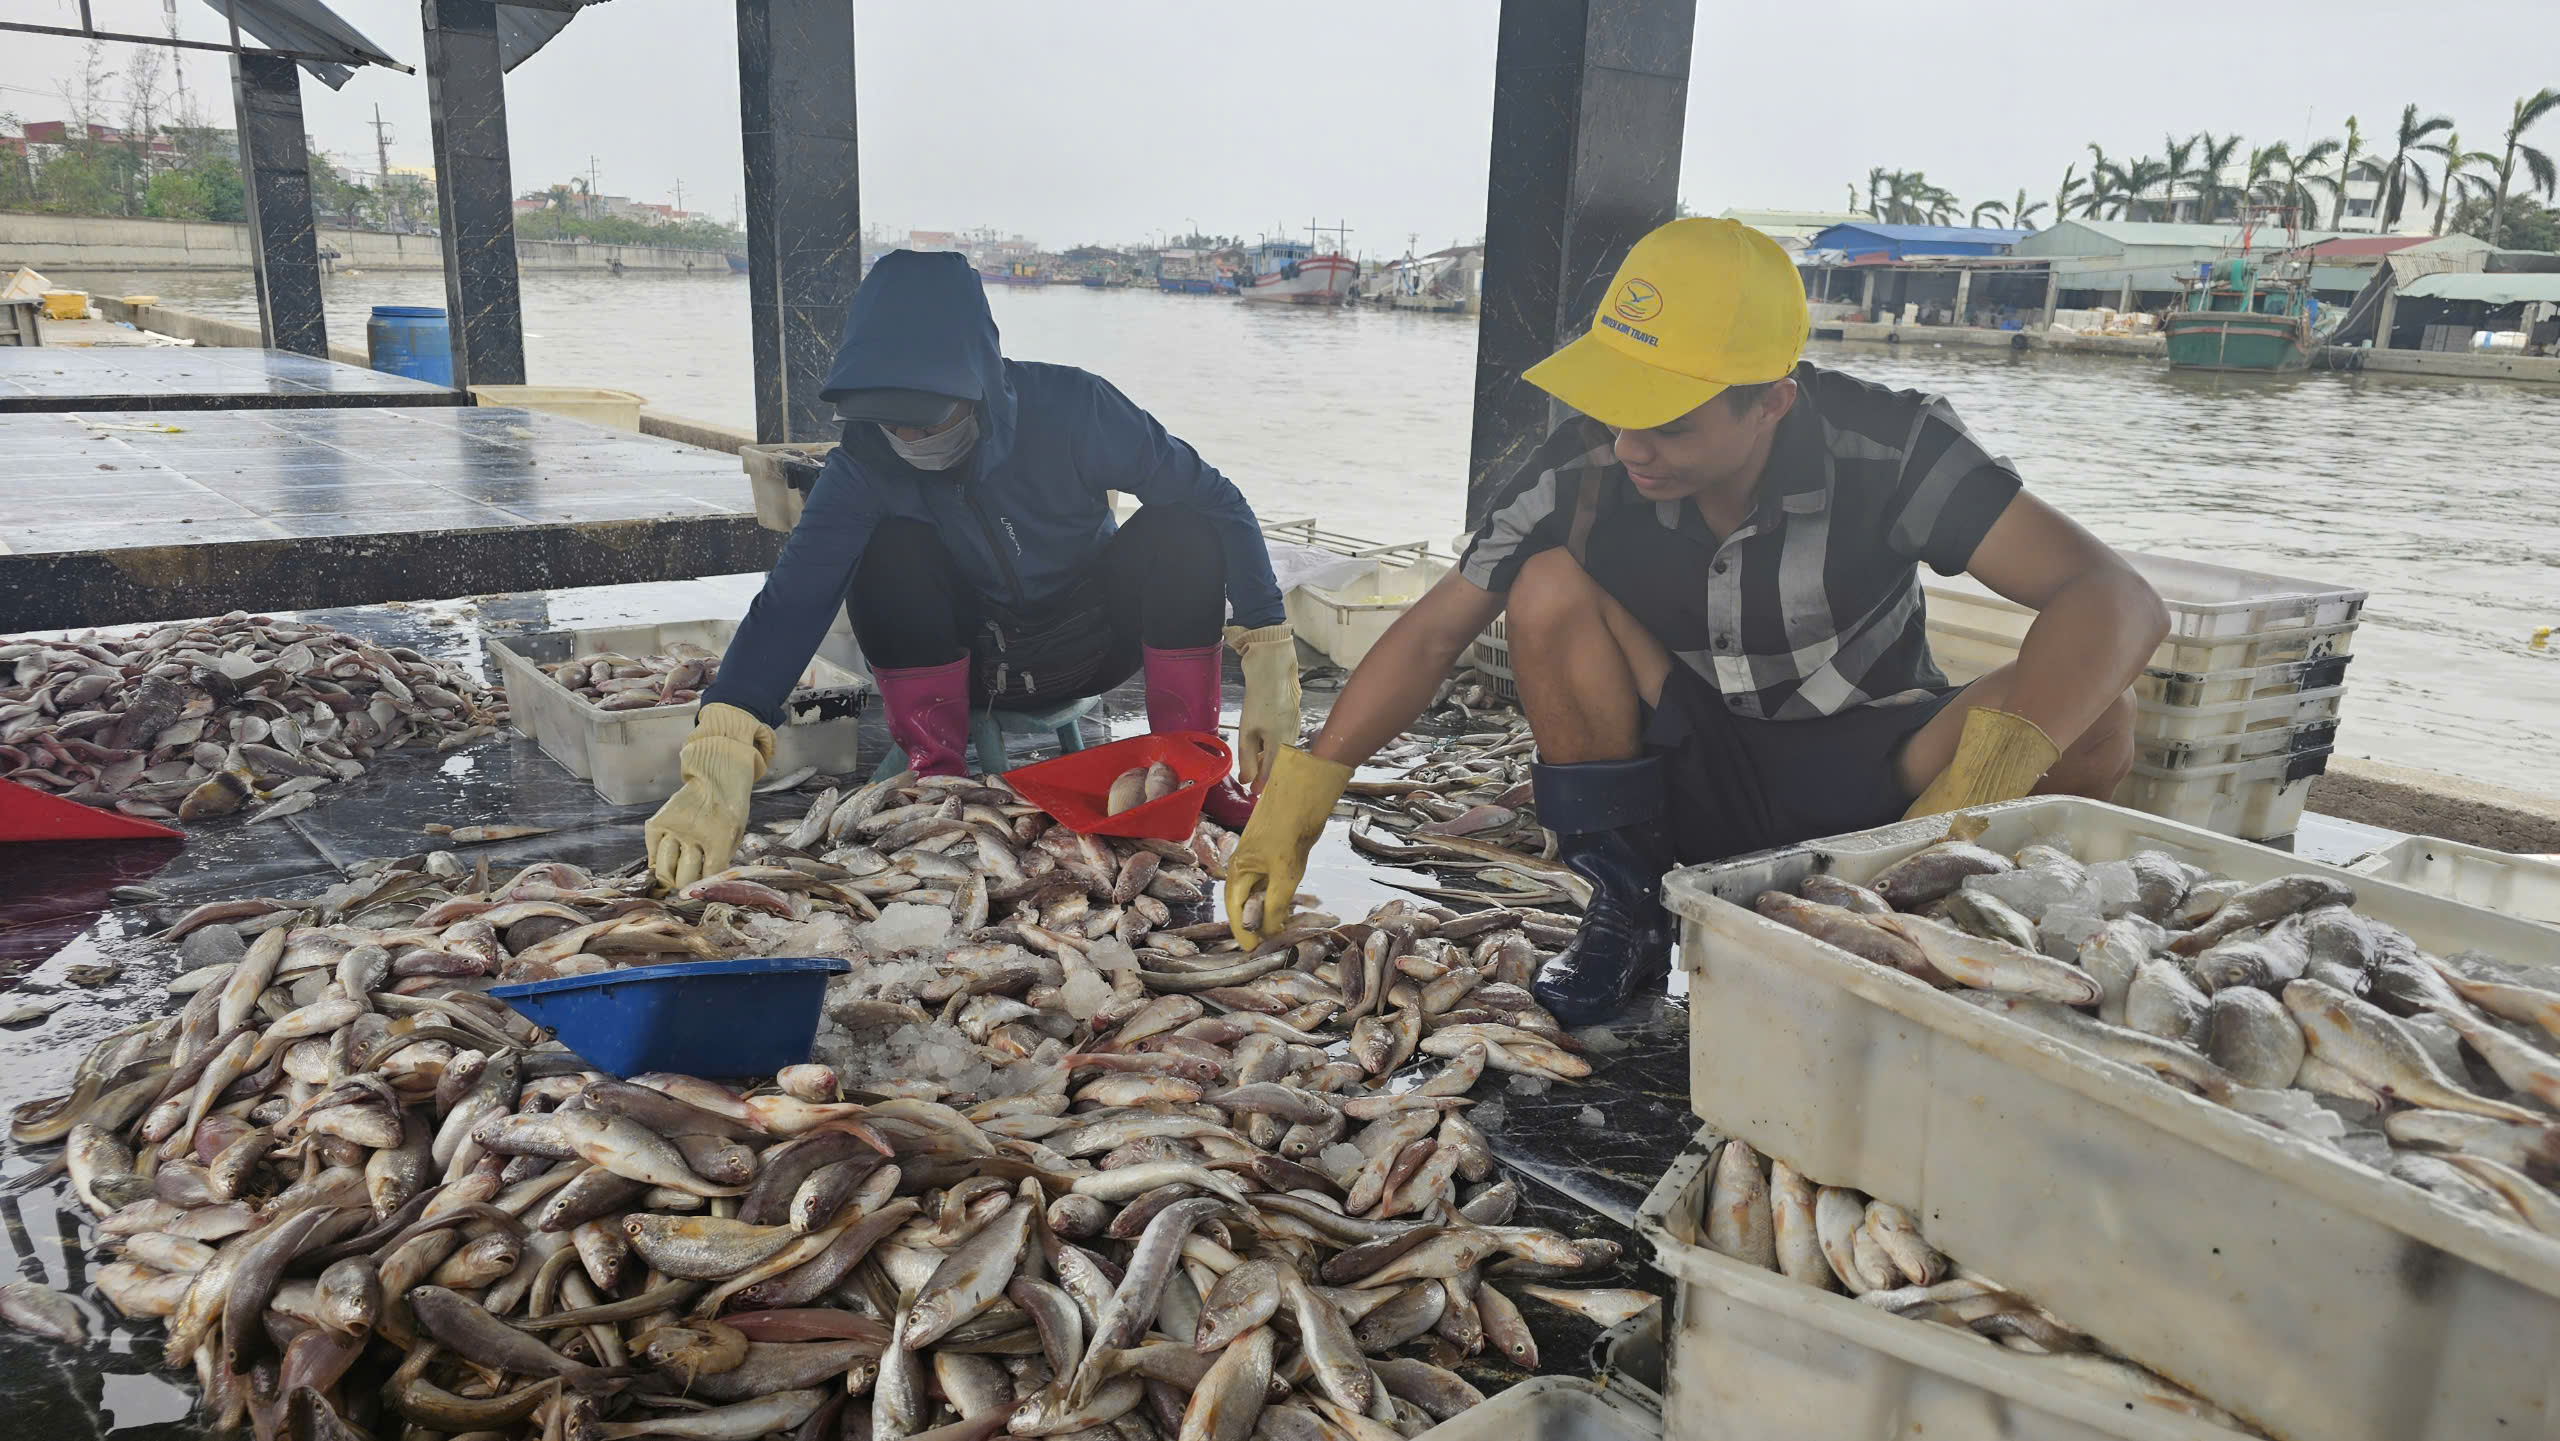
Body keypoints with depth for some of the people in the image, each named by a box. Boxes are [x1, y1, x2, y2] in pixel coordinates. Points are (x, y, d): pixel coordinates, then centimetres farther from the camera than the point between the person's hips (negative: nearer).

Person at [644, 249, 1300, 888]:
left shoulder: (1068, 407, -25)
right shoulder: (865, 465, -22)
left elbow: (1218, 504, -23)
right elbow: (792, 600, -33)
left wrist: (1271, 666, -32)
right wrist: (717, 770, -48)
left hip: (1091, 642, 0)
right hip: (969, 662, 0)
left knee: (1182, 530, -28)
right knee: (893, 551, -29)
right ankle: (937, 783, -17)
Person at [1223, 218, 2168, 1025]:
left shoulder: (1888, 448, -23)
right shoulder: (1587, 467, -17)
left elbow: (2118, 600, -29)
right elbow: (1434, 630, -14)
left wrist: (1979, 788, -47)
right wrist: (1300, 792, -24)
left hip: (1865, 784, -1)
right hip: (1697, 778, 2)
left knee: (2091, 722, -29)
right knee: (1549, 592, -23)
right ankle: (1628, 914, -7)